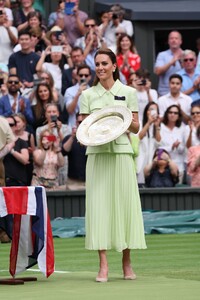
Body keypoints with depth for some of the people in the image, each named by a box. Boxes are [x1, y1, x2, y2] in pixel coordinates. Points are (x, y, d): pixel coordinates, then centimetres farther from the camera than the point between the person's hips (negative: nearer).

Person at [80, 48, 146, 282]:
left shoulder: (128, 92, 7)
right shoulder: (87, 95, 9)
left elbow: (136, 128, 8)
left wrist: (128, 122, -12)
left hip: (121, 152, 0)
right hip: (97, 153, 0)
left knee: (125, 203, -1)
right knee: (98, 203, -6)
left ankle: (127, 263, 9)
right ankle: (103, 265, -6)